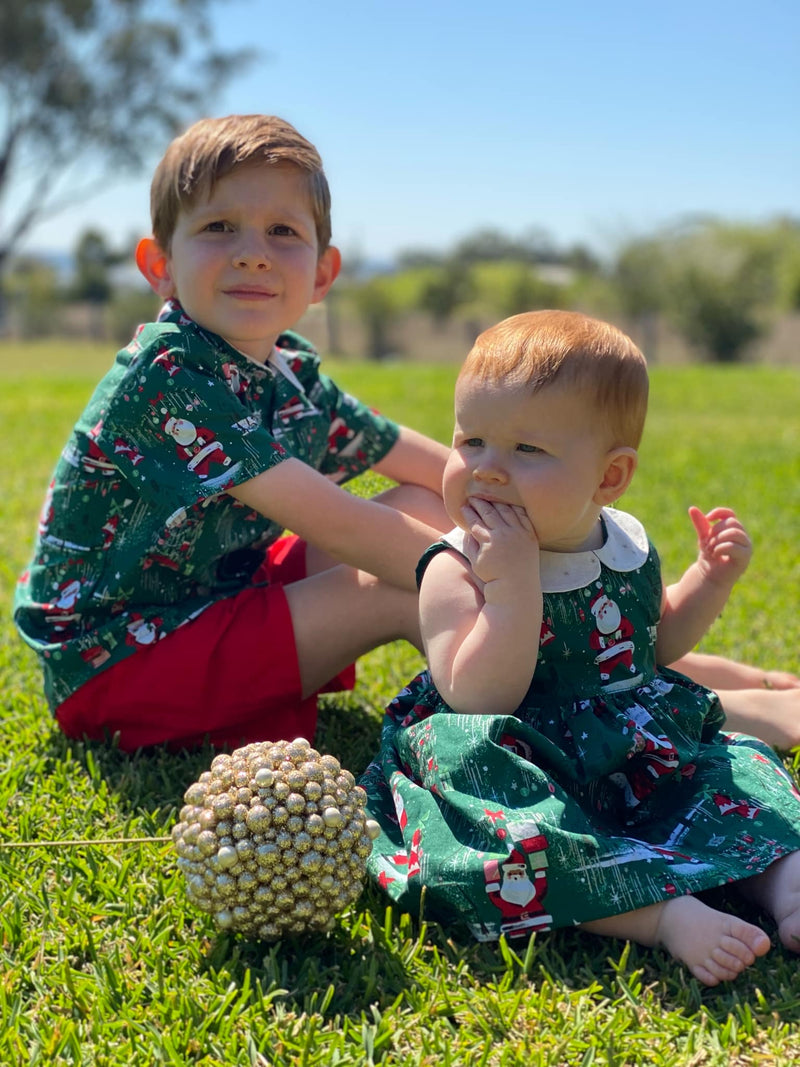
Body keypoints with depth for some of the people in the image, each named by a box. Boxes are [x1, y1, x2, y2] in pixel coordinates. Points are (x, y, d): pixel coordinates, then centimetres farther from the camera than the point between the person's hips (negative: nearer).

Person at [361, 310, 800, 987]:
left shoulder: (626, 545, 3)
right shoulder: (457, 572, -15)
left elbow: (656, 642, 22)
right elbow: (478, 703, -28)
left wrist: (712, 578, 5)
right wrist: (515, 585, -34)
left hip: (634, 757, 7)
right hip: (527, 771, -6)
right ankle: (667, 916, -40)